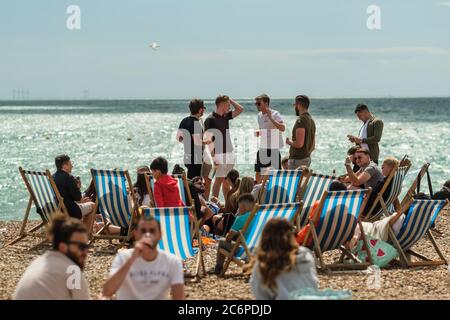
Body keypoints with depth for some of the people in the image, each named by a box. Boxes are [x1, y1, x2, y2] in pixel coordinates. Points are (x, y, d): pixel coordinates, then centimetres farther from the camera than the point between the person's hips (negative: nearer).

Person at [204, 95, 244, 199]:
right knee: (219, 180, -5)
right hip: (219, 155, -8)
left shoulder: (226, 116, 11)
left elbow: (240, 109, 18)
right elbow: (208, 139, -19)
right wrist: (213, 157, -27)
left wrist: (229, 99, 8)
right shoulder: (210, 119, -13)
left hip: (229, 153, 8)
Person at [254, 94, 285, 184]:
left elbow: (283, 128, -28)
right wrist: (259, 133, 2)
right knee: (258, 173, 9)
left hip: (274, 148, -7)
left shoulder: (275, 114, -13)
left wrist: (270, 118, -33)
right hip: (263, 148, 7)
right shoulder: (260, 115, 10)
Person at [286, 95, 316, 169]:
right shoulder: (311, 120, 14)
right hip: (307, 159, 10)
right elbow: (313, 146, 19)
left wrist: (289, 142, -6)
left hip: (298, 160, -10)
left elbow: (299, 144, -24)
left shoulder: (301, 120, -16)